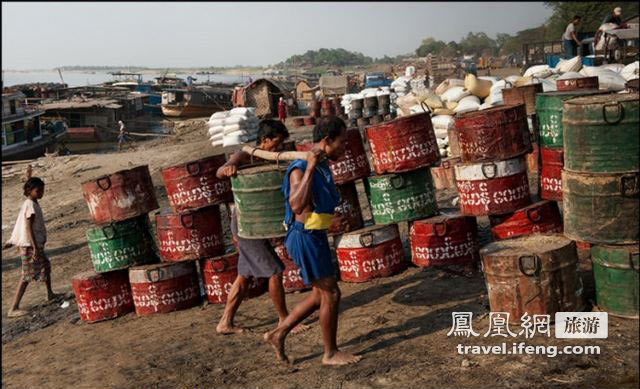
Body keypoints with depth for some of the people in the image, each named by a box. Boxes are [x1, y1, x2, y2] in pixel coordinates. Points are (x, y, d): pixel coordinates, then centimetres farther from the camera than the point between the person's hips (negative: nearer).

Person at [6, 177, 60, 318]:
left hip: (36, 243, 10)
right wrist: (35, 247, -26)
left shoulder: (30, 203, 12)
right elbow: (28, 227, -23)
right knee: (27, 275, -10)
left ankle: (50, 294, 42)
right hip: (30, 245, -10)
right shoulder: (30, 205, -17)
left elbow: (22, 224, 18)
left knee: (46, 265, 24)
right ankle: (13, 309, -11)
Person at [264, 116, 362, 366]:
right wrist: (310, 168, -35)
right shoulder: (300, 170, -20)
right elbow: (297, 207, -36)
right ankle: (331, 353, 18)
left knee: (321, 296, 16)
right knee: (331, 294, 0)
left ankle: (278, 334, 25)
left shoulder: (322, 167, 8)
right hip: (305, 239, -10)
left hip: (316, 237, 10)